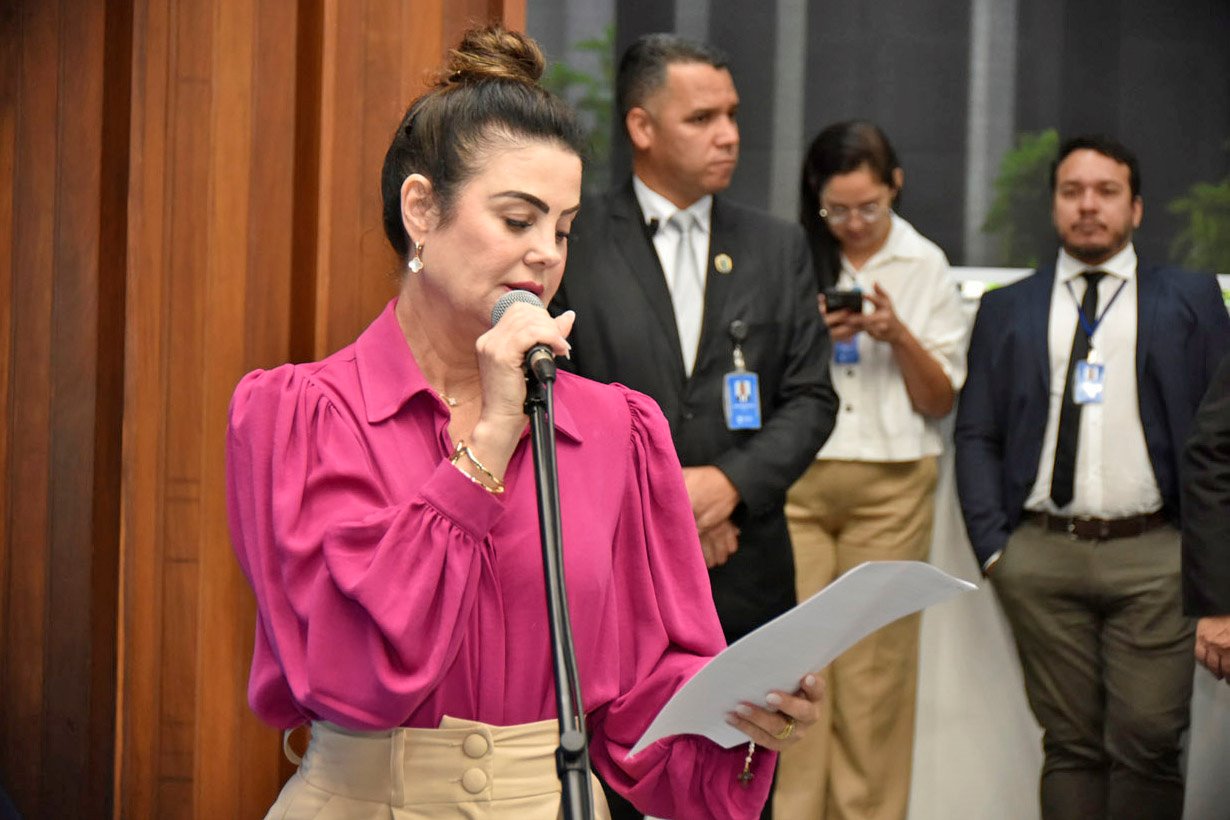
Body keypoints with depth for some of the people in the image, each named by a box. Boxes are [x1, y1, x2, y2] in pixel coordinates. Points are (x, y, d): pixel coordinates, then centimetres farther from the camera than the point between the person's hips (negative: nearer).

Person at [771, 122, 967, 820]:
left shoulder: (926, 266, 7)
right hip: (793, 481, 0)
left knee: (876, 669, -1)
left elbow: (941, 401, 8)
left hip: (891, 485, 0)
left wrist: (899, 335, -10)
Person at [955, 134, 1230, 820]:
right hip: (1042, 554, 2)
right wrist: (992, 545, 1)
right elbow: (977, 435, 12)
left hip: (1153, 555, -1)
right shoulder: (1007, 309, 14)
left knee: (1148, 743, -6)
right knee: (1070, 745, 3)